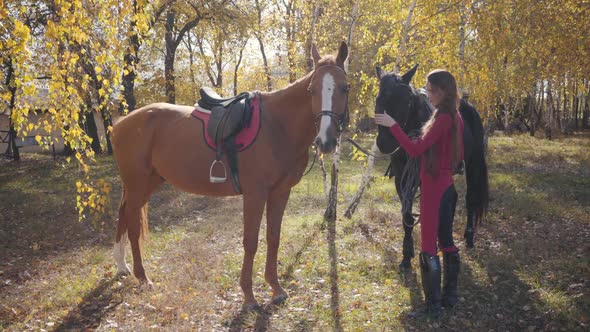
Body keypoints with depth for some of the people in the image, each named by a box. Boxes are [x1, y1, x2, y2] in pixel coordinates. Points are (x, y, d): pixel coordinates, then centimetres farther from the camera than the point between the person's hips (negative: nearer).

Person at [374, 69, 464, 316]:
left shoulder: (442, 119, -19)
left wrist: (392, 125, -19)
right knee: (446, 242, 17)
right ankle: (450, 295, 28)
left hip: (434, 189, -10)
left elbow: (415, 150, -24)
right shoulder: (455, 118, 9)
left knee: (428, 248, -1)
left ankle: (433, 304, 7)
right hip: (447, 186, 10)